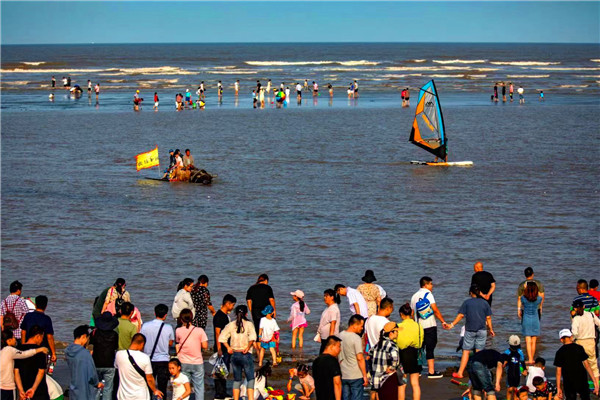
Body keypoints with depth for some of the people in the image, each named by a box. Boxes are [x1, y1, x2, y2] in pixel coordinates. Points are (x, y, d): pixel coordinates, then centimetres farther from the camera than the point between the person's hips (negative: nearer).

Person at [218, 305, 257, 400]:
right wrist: (248, 347, -11)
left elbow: (222, 338, 0)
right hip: (246, 355, -4)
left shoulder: (231, 325, 4)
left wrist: (228, 347, 6)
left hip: (234, 354, 4)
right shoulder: (249, 324, -5)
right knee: (250, 379, -1)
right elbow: (252, 337, -21)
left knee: (237, 379, 13)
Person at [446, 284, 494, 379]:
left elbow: (461, 315, -5)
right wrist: (491, 330, 16)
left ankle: (460, 373, 0)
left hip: (470, 331, -1)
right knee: (479, 352, 6)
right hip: (482, 331, 1)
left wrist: (452, 325, 1)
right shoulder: (485, 303, 4)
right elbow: (488, 318, 6)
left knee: (466, 351, 1)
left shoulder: (467, 303, -1)